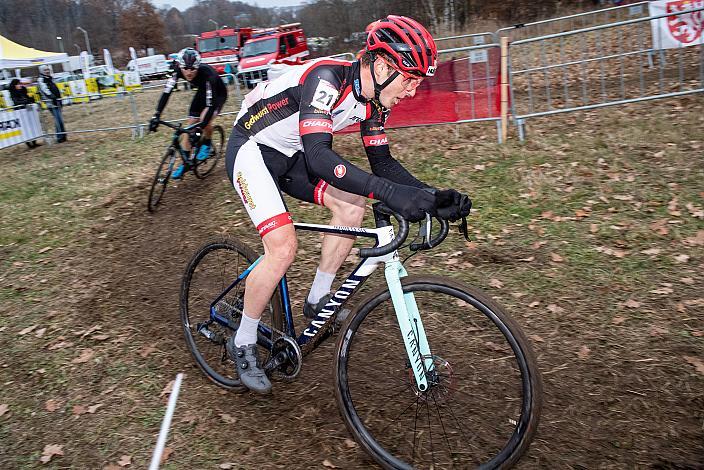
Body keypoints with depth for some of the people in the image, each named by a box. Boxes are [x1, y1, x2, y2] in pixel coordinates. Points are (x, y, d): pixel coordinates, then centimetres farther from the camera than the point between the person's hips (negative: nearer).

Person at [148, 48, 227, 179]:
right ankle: (185, 163, 11)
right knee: (189, 126, -1)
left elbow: (211, 104, -43)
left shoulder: (207, 74, -40)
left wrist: (201, 126, -52)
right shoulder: (178, 71, -27)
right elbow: (167, 92, -28)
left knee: (205, 120, -31)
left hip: (218, 94, -5)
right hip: (202, 93, 5)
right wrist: (156, 116, -38)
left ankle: (206, 144, 0)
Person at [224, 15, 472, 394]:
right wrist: (388, 192, -53)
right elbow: (318, 155, -42)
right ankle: (242, 344, 0)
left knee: (351, 206, -8)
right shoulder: (326, 78, -31)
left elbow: (382, 163, -1)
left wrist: (433, 197, -16)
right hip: (251, 149, -8)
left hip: (289, 156, 8)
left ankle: (318, 300, 8)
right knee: (283, 247, -20)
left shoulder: (374, 100, -5)